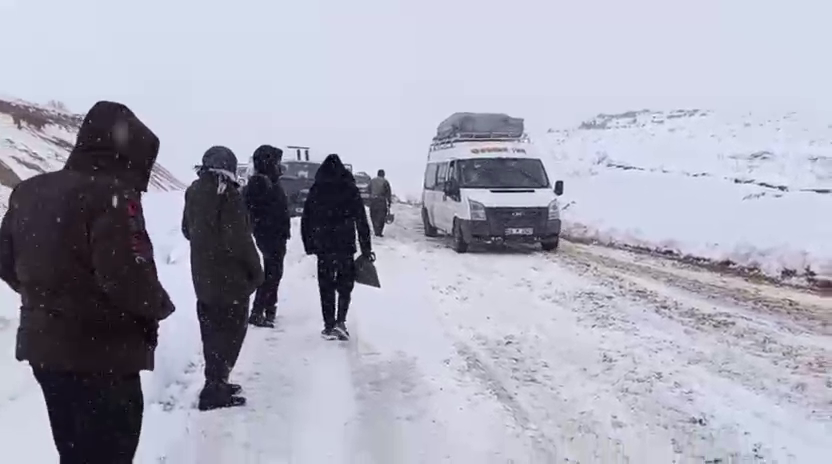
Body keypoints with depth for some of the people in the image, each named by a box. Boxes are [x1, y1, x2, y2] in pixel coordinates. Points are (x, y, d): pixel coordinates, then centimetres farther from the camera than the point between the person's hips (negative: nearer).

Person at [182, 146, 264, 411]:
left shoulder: (193, 191, 8)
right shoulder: (227, 194, -18)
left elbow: (187, 230, 19)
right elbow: (239, 239, -20)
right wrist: (255, 270, -9)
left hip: (203, 275, 8)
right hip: (230, 277, -8)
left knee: (213, 331, 17)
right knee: (230, 331, -1)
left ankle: (215, 383, 27)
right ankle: (214, 390, 0)